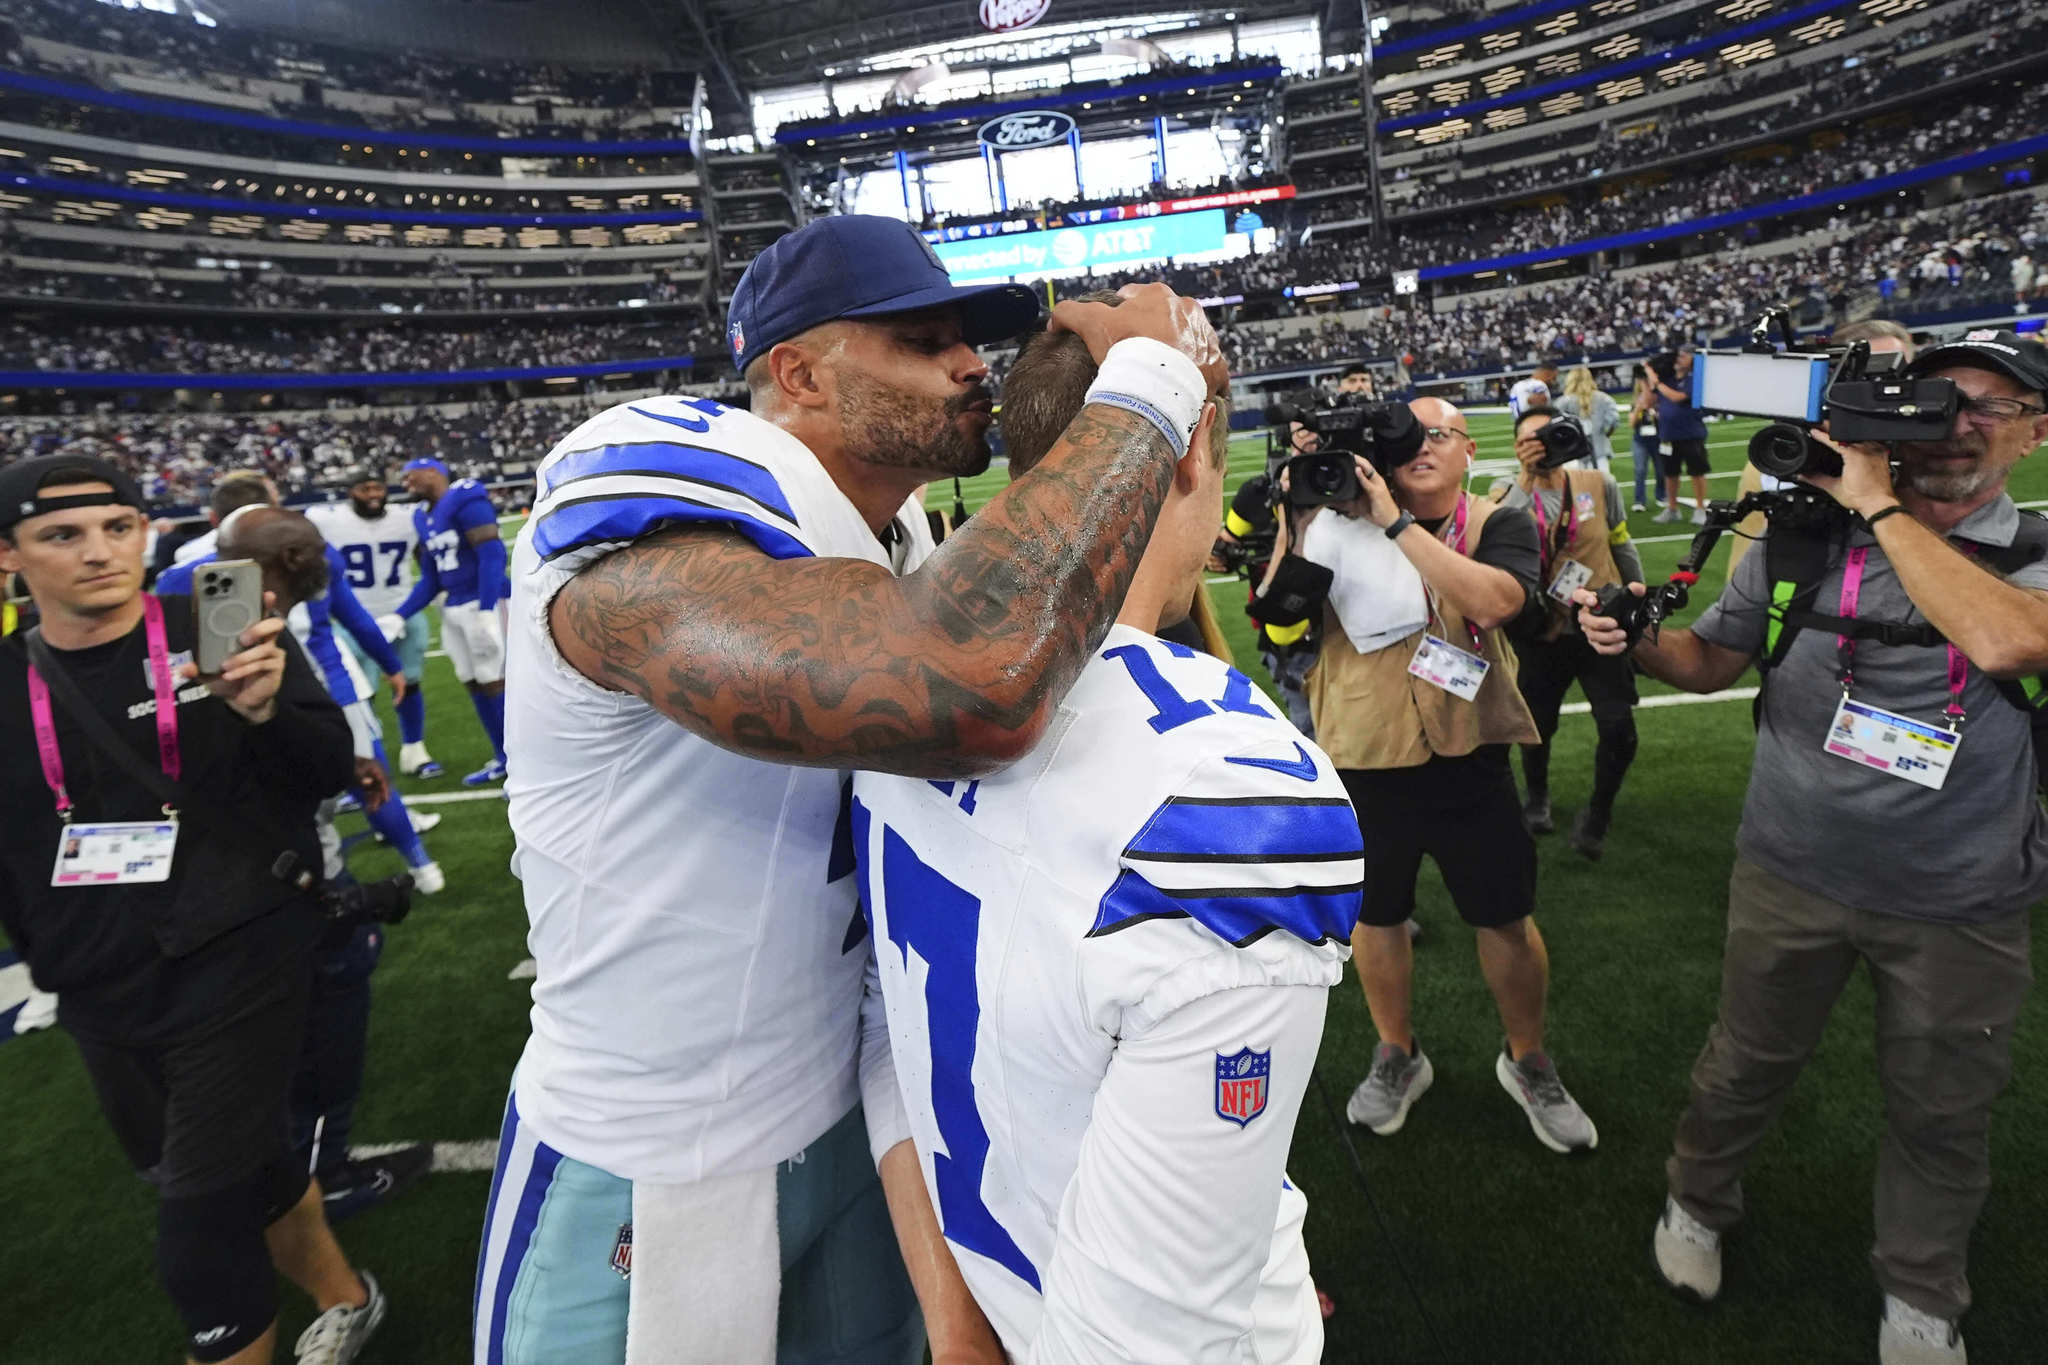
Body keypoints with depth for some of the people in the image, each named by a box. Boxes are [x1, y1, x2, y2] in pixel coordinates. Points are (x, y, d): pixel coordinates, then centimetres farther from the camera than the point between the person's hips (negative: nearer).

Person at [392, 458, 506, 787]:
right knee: (473, 683, 11)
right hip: (453, 609, 9)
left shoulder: (465, 499, -11)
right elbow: (430, 581, 18)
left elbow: (492, 555, -19)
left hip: (482, 603, -9)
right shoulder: (423, 517, 16)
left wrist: (486, 610, -24)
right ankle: (504, 758, 22)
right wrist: (399, 617, 10)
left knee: (493, 681, -7)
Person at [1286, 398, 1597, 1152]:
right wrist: (1297, 517, -15)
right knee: (1375, 915, 16)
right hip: (1364, 757, 1)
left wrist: (1397, 521, -26)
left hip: (1468, 757, -1)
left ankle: (1527, 1061, 38)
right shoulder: (1344, 524, -1)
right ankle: (1397, 1056, 40)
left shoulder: (1499, 524, -4)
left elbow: (1495, 598, -25)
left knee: (1507, 918, 12)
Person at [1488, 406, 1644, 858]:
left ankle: (1598, 813, 25)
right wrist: (1526, 480, -32)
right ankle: (1536, 795, 45)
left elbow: (1622, 546, 9)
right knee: (1537, 727, 13)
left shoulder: (1599, 485, -5)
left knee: (1619, 732, -4)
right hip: (1543, 633, -1)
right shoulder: (1508, 494, -9)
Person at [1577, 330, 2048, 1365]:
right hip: (1793, 877, 0)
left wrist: (1882, 505, -22)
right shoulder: (1804, 540, -3)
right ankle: (1698, 1204, 44)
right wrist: (1631, 641, -16)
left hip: (1961, 907, 0)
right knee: (1746, 1064, 17)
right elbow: (1713, 659, 6)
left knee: (1940, 1115, 18)